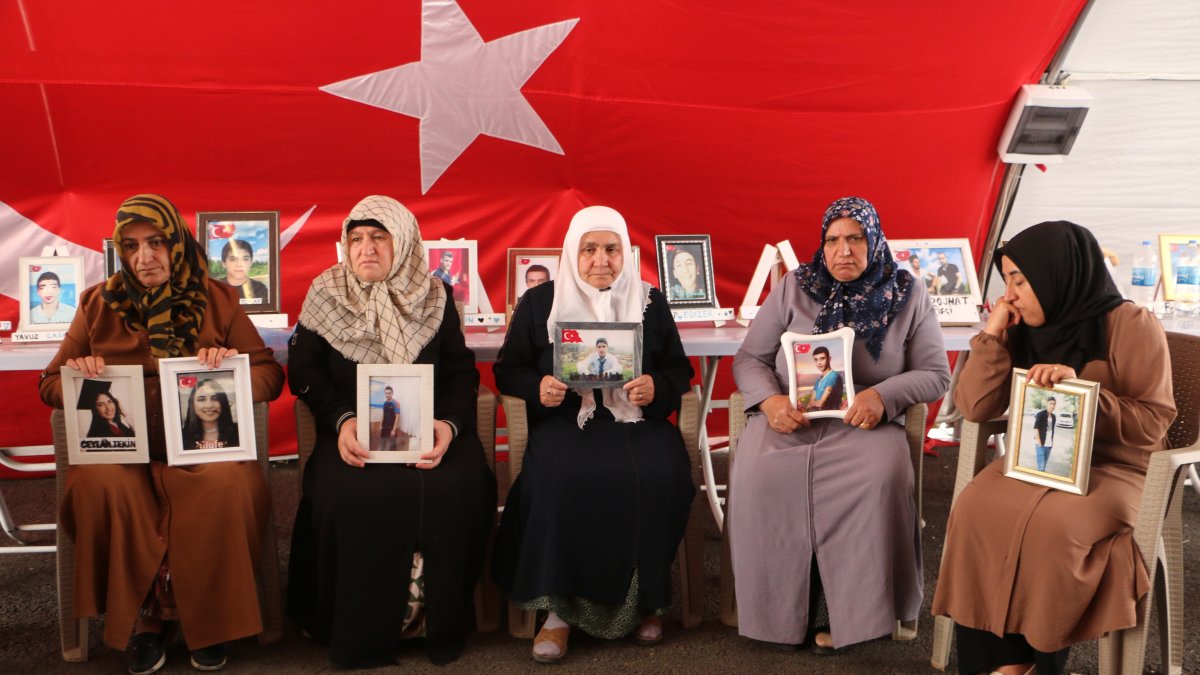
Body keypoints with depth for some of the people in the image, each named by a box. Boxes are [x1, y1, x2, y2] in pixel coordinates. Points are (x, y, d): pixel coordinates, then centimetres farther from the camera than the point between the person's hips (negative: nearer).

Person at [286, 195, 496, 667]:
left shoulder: (434, 297, 9)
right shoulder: (326, 295, 8)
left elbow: (461, 371, 5)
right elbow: (303, 368, 3)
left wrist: (449, 423, -16)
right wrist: (341, 420, -15)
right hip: (353, 432, 0)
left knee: (463, 487, -29)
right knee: (351, 495, -32)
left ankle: (440, 622, -9)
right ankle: (360, 631, -12)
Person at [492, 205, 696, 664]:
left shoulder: (650, 302, 12)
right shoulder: (539, 302, 9)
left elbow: (679, 369, 12)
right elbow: (507, 371, 10)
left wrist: (656, 388, -11)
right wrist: (539, 388, -12)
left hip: (637, 419, 1)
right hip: (564, 420, -1)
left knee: (661, 478, -30)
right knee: (559, 481, -34)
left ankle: (645, 599, -6)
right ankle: (560, 604, -15)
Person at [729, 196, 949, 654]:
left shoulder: (908, 297, 8)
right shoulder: (793, 288, 10)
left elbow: (935, 374, 5)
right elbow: (749, 358, 9)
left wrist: (884, 396, -15)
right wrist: (769, 400, -14)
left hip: (864, 424, 0)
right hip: (789, 419, 1)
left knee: (880, 476, -34)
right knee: (757, 473, -31)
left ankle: (841, 613, -15)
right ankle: (779, 612, -12)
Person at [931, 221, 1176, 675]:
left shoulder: (1131, 325, -9)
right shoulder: (1023, 330, 5)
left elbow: (1152, 424, -12)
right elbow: (974, 408, 0)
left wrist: (1081, 389, -24)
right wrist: (991, 336, -7)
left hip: (1114, 469, -4)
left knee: (1052, 525, -33)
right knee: (974, 510, -25)